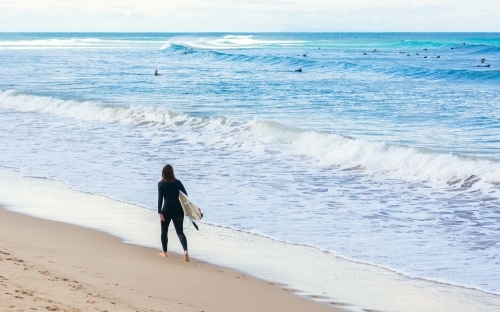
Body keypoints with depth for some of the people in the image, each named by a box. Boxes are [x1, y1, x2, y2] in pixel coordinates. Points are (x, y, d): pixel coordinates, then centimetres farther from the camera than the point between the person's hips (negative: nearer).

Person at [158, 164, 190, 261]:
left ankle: (164, 252, 24)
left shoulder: (161, 184, -7)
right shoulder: (178, 182, 1)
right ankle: (185, 251, -18)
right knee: (180, 232, 3)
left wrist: (159, 212, -16)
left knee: (164, 231, 17)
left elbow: (160, 198, -14)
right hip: (178, 210, 2)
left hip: (167, 210, -2)